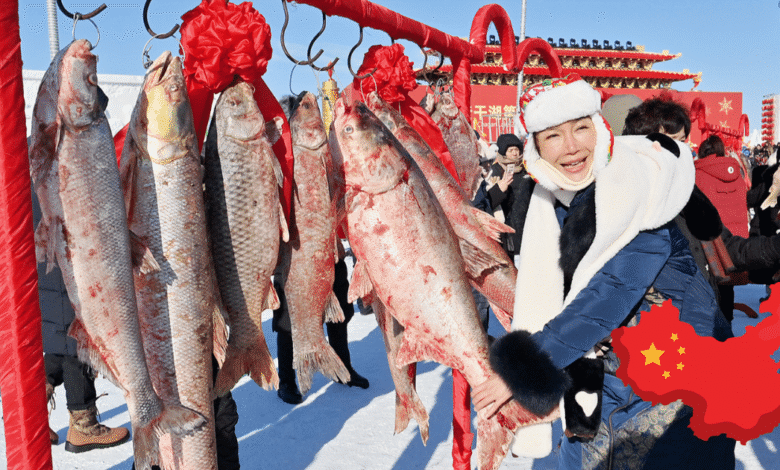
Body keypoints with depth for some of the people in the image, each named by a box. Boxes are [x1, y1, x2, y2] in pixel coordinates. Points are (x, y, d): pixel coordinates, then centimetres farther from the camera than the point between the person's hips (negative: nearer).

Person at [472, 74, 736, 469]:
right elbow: (538, 296, -2)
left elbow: (610, 295, -27)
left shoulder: (640, 187, -21)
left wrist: (524, 368, -26)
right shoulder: (550, 201, -3)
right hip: (609, 369, 6)